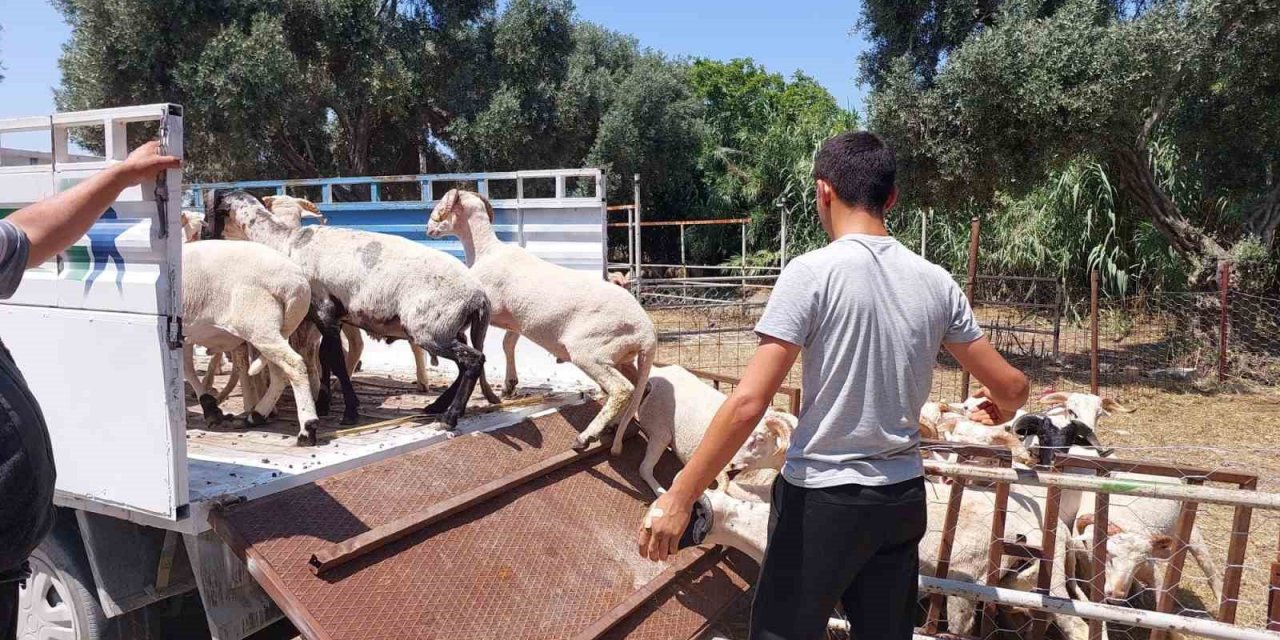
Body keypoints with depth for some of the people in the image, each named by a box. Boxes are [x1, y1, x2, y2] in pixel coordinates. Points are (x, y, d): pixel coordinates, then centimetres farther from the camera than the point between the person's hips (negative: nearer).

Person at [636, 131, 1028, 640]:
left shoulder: (812, 273, -15)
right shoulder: (935, 282, 1)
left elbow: (748, 403, -21)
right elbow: (1011, 387, 9)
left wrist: (679, 497, -15)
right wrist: (1000, 409, 33)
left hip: (821, 500, -5)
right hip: (903, 499, 6)